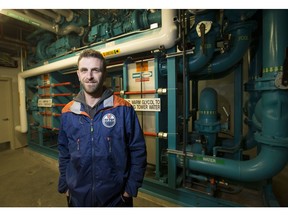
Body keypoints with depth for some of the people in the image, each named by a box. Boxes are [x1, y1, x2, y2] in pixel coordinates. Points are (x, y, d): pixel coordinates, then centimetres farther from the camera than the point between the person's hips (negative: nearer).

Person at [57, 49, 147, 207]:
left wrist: (131, 188, -10)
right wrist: (64, 186, 6)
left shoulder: (123, 109, -16)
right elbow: (64, 153, 6)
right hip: (78, 197, 3)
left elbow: (138, 151, -11)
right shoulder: (67, 112, -4)